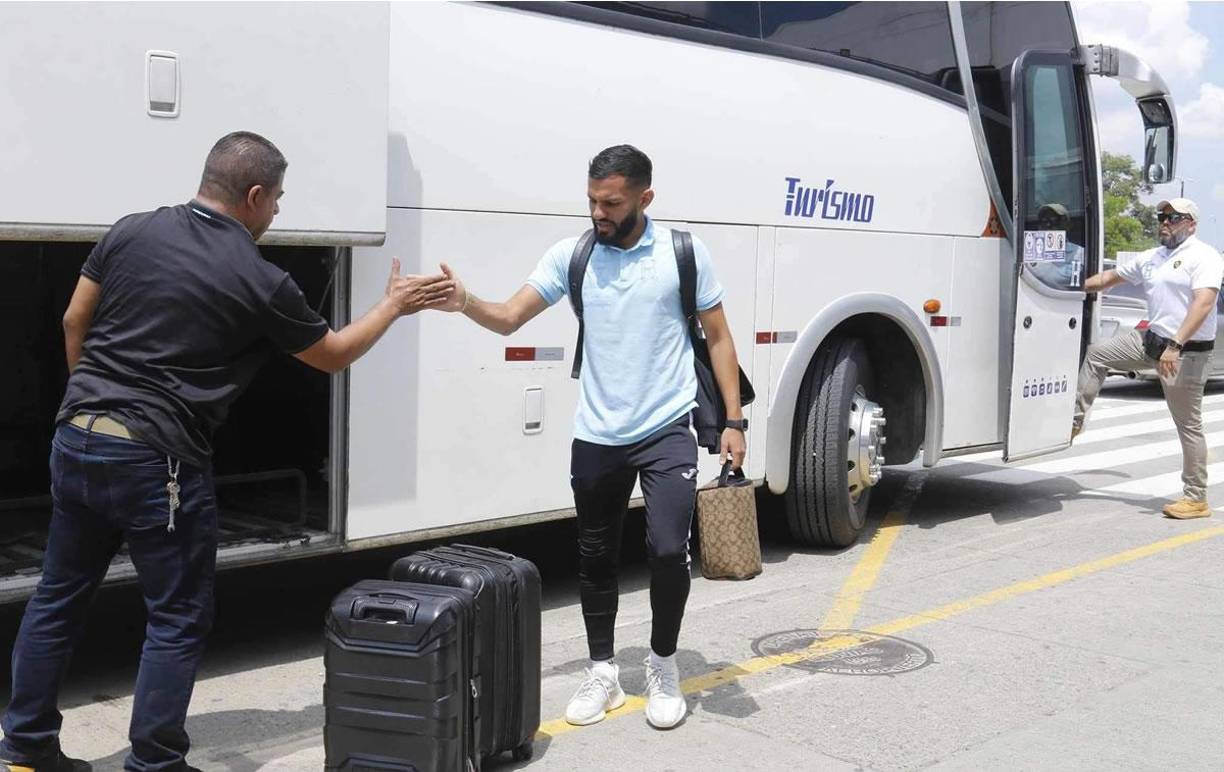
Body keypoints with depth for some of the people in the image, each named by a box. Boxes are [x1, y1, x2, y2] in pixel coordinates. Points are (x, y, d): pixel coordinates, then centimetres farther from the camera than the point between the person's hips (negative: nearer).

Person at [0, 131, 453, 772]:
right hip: (156, 462, -6)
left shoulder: (132, 231, 4)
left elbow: (74, 323, 11)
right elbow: (334, 355, 6)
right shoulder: (260, 282, -8)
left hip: (75, 439, 7)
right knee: (178, 620, 6)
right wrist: (395, 304, 20)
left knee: (58, 598, 17)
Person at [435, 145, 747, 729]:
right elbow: (510, 318, -5)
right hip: (595, 437, 3)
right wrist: (466, 303, -26)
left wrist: (733, 421, -3)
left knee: (667, 549, -12)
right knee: (596, 559, 11)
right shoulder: (571, 255, 0)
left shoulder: (684, 254, -4)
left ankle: (663, 663, 14)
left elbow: (718, 337, 2)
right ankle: (602, 671, 29)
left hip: (666, 432, -2)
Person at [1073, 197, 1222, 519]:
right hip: (1152, 339, 8)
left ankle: (1196, 498, 3)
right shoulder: (1150, 258, 13)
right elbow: (1110, 277, 24)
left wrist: (1175, 346, -32)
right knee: (1097, 353, 10)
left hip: (1187, 351, -8)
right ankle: (1074, 420, 18)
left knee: (1188, 424, -4)